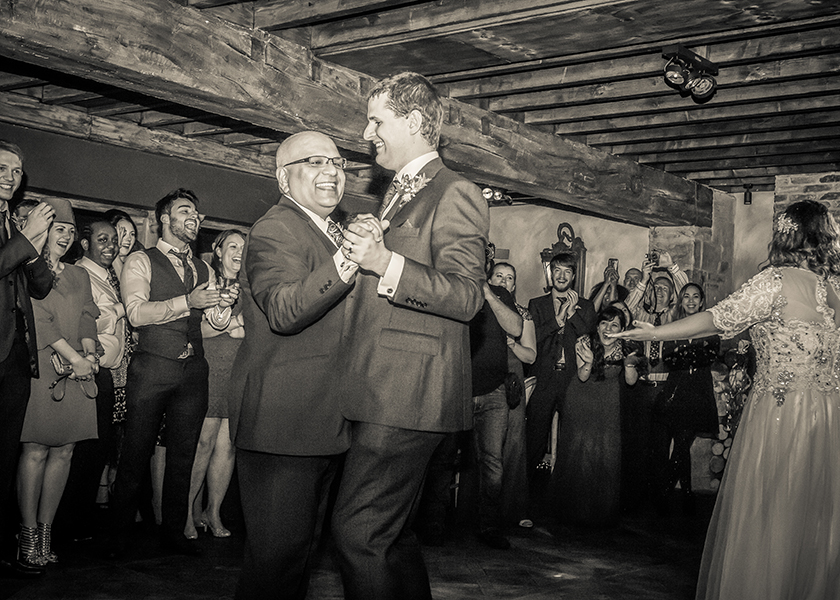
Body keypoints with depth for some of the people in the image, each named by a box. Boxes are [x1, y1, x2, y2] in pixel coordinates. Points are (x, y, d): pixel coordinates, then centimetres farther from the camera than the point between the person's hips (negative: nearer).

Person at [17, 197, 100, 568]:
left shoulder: (79, 276, 23)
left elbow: (88, 319, 15)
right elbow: (38, 319, -7)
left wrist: (89, 353, -5)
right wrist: (74, 358, -12)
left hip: (77, 370, 5)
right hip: (41, 368, -5)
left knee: (63, 451, 0)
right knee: (36, 450, -9)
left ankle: (46, 531, 6)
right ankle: (28, 534, -4)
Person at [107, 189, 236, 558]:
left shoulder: (203, 270, 18)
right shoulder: (141, 262, 2)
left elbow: (218, 322, 12)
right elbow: (137, 313, -12)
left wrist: (226, 303, -10)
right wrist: (186, 301, -20)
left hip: (193, 371, 5)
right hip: (152, 368, -5)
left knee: (183, 456, 9)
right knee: (136, 455, -1)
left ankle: (173, 532, 20)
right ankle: (118, 536, 11)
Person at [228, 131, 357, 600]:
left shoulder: (336, 232, 20)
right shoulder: (275, 231, -12)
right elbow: (284, 311, -29)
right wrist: (346, 264, -41)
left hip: (326, 420, 10)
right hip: (283, 422, -10)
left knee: (303, 546, 20)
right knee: (280, 552, -6)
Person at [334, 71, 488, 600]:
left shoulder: (455, 195, -9)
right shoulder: (399, 195, 22)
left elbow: (466, 296, -19)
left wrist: (385, 262, -28)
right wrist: (360, 253, 14)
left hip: (410, 394, -10)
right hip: (383, 393, 10)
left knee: (359, 529, -11)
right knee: (389, 529, 17)